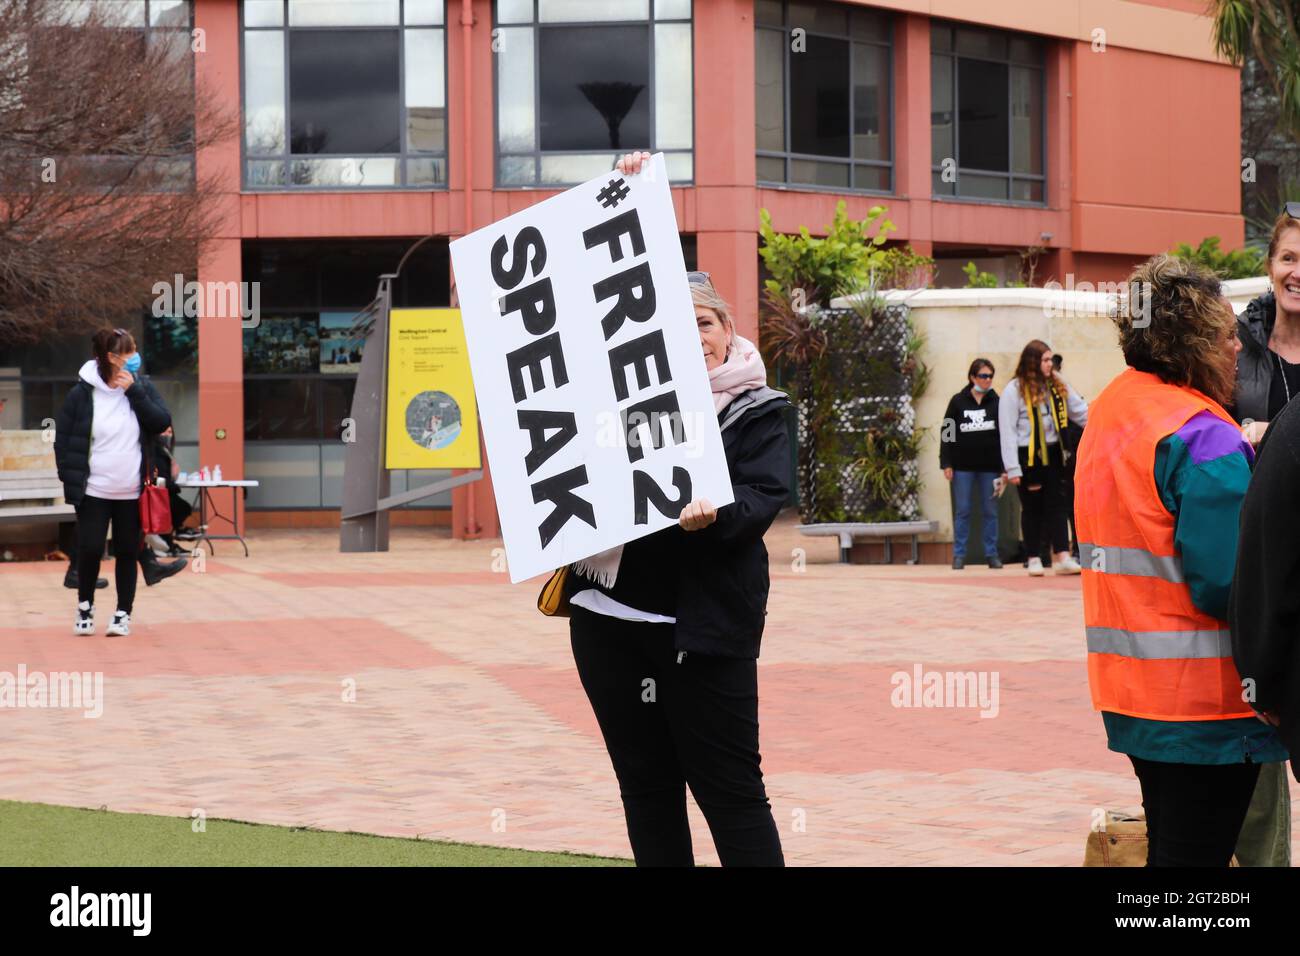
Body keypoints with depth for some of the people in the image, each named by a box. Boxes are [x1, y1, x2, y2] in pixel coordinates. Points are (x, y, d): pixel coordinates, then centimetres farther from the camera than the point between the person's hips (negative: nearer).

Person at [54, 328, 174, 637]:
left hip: (132, 493, 2)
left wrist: (134, 391, -15)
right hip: (94, 492, -2)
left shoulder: (141, 389, 2)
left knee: (127, 553, 6)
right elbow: (62, 440, -1)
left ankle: (124, 612, 16)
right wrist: (71, 480, -6)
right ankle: (85, 605, 21)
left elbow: (162, 422, -10)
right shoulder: (83, 394, -6)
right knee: (90, 550, -1)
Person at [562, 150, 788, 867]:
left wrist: (716, 514, -33)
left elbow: (764, 497, -11)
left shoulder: (759, 412, 2)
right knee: (646, 788, 10)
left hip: (704, 621, -4)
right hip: (608, 615, 4)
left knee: (730, 792, -3)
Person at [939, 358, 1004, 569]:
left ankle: (991, 554, 11)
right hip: (963, 466, -1)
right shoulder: (958, 401, 1)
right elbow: (947, 433, 2)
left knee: (990, 511, 5)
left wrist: (1005, 466, -2)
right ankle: (959, 554, 7)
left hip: (989, 466, 1)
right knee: (962, 511, 3)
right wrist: (946, 463, -4)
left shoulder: (996, 402, 2)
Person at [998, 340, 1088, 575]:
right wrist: (1012, 468, -13)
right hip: (1027, 456, -4)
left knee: (1057, 504, 2)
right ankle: (1034, 558, 14)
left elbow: (1079, 410, 8)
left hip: (1052, 454, 4)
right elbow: (1007, 430, -10)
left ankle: (1062, 556, -1)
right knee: (1032, 508, 5)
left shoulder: (1057, 385, 6)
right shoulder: (1015, 390, -10)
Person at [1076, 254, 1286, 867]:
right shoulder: (1204, 437, -19)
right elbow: (1227, 584, -24)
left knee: (1168, 846, 17)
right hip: (1202, 701, -9)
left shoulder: (1108, 409, 11)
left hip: (1129, 690, 9)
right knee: (1195, 857, -4)